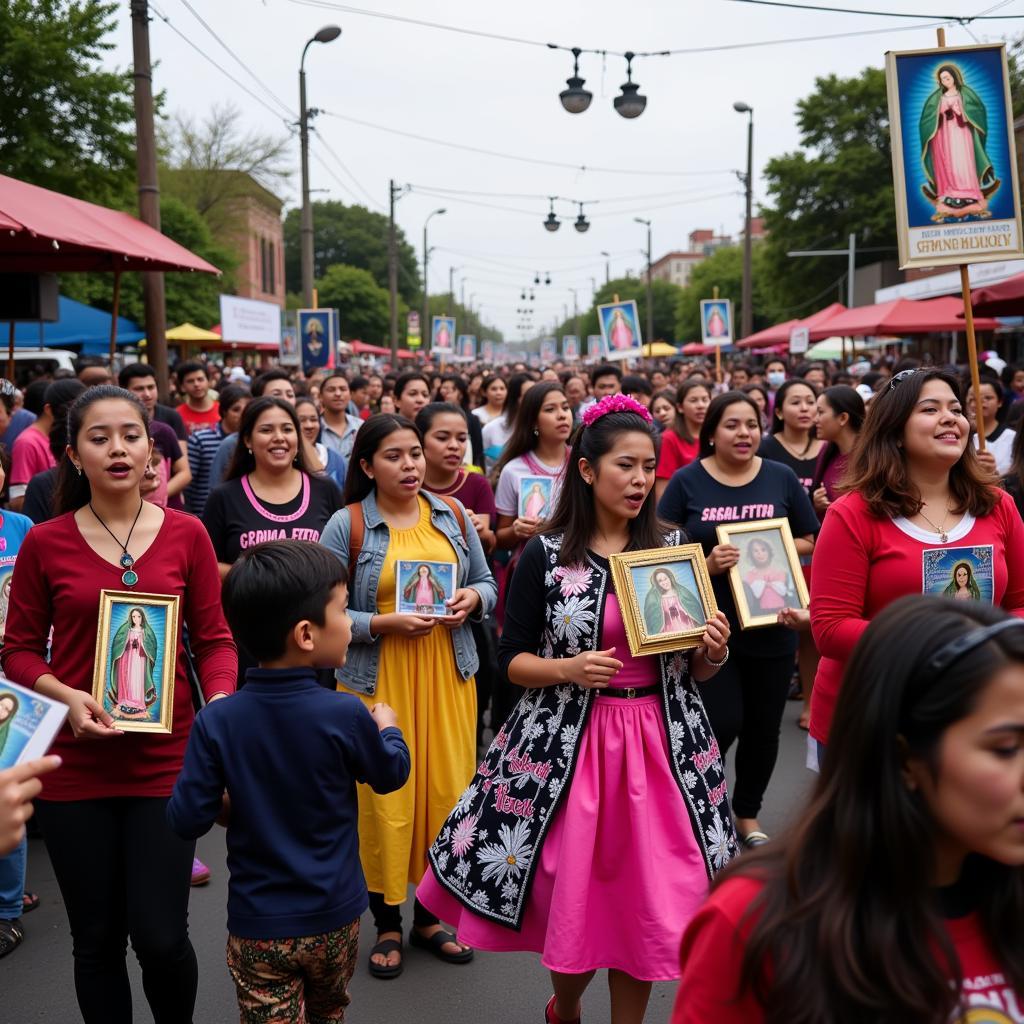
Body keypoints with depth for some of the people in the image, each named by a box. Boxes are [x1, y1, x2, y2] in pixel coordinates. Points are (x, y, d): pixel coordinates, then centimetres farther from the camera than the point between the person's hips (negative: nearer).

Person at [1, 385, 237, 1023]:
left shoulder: (187, 534, -1)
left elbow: (215, 640, 2)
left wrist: (222, 705, -16)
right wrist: (67, 698, -14)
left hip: (165, 760, 0)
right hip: (75, 766, 1)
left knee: (160, 936, 0)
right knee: (97, 939, 11)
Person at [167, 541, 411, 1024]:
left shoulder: (216, 722, -17)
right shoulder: (346, 716, -20)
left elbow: (187, 820, -14)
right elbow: (390, 775, -2)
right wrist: (388, 727, 18)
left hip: (257, 926, 0)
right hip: (333, 916, 0)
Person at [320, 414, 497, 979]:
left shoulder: (452, 513, 6)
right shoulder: (346, 525, -6)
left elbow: (487, 583, 15)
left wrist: (472, 599, -7)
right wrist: (385, 623, -18)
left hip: (448, 674, 3)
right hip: (377, 679, -3)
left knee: (447, 792, 6)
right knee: (386, 800, 2)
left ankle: (430, 915, 27)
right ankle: (387, 925, 23)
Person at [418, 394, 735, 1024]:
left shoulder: (675, 547, 3)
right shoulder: (546, 555, -4)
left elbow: (698, 672, 9)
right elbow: (511, 659, -2)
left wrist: (713, 653, -13)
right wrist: (568, 669, -19)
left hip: (663, 742, 2)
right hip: (568, 743, -2)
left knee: (648, 900, 6)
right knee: (572, 898, 6)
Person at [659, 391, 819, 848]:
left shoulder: (781, 478, 4)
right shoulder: (687, 481, -2)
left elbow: (809, 542, 9)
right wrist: (706, 562, -19)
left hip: (771, 624, 3)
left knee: (763, 725, 11)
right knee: (724, 721, -7)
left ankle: (747, 813, 31)